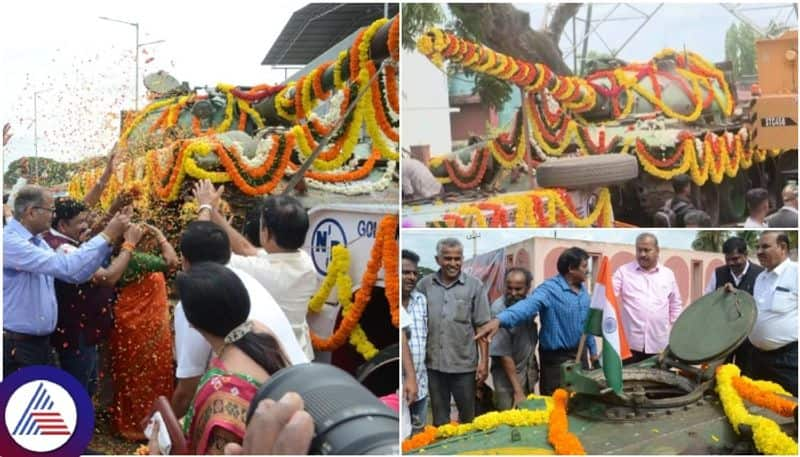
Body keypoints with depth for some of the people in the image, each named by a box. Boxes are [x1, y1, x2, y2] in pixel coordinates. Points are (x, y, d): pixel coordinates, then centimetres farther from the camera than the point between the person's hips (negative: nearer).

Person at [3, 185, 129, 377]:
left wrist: (109, 240, 3)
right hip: (15, 347, -9)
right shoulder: (9, 241, -18)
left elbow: (74, 274, 12)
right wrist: (106, 236, -23)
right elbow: (63, 266, -28)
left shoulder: (39, 243, 10)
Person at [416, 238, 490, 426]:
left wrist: (484, 362, -6)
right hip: (433, 364, 2)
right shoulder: (424, 285, 1)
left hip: (464, 364, -1)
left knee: (467, 417, 13)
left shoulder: (474, 286, -4)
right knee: (439, 418, 16)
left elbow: (482, 327, -2)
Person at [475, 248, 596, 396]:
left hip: (580, 354, 7)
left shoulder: (583, 290, 4)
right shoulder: (549, 289, -20)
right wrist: (499, 320, -56)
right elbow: (528, 305, -38)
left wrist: (592, 349, 17)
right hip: (556, 357, -6)